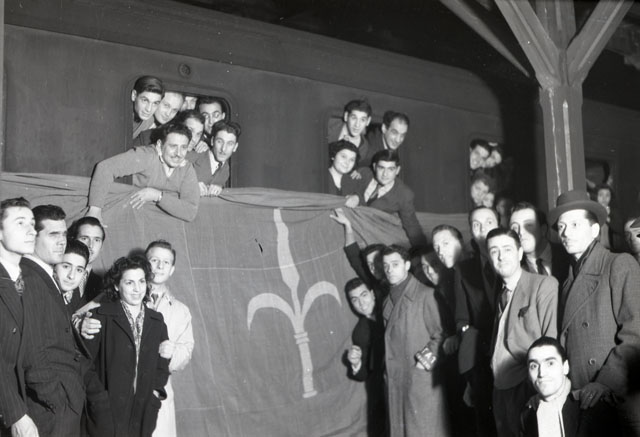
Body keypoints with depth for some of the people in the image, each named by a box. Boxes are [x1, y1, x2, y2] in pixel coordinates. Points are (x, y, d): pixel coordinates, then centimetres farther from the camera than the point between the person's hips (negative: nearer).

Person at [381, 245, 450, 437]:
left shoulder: (425, 294, -7)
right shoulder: (388, 300, 13)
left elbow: (440, 334, -7)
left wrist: (426, 358, -15)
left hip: (422, 377, -6)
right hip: (395, 379, 6)